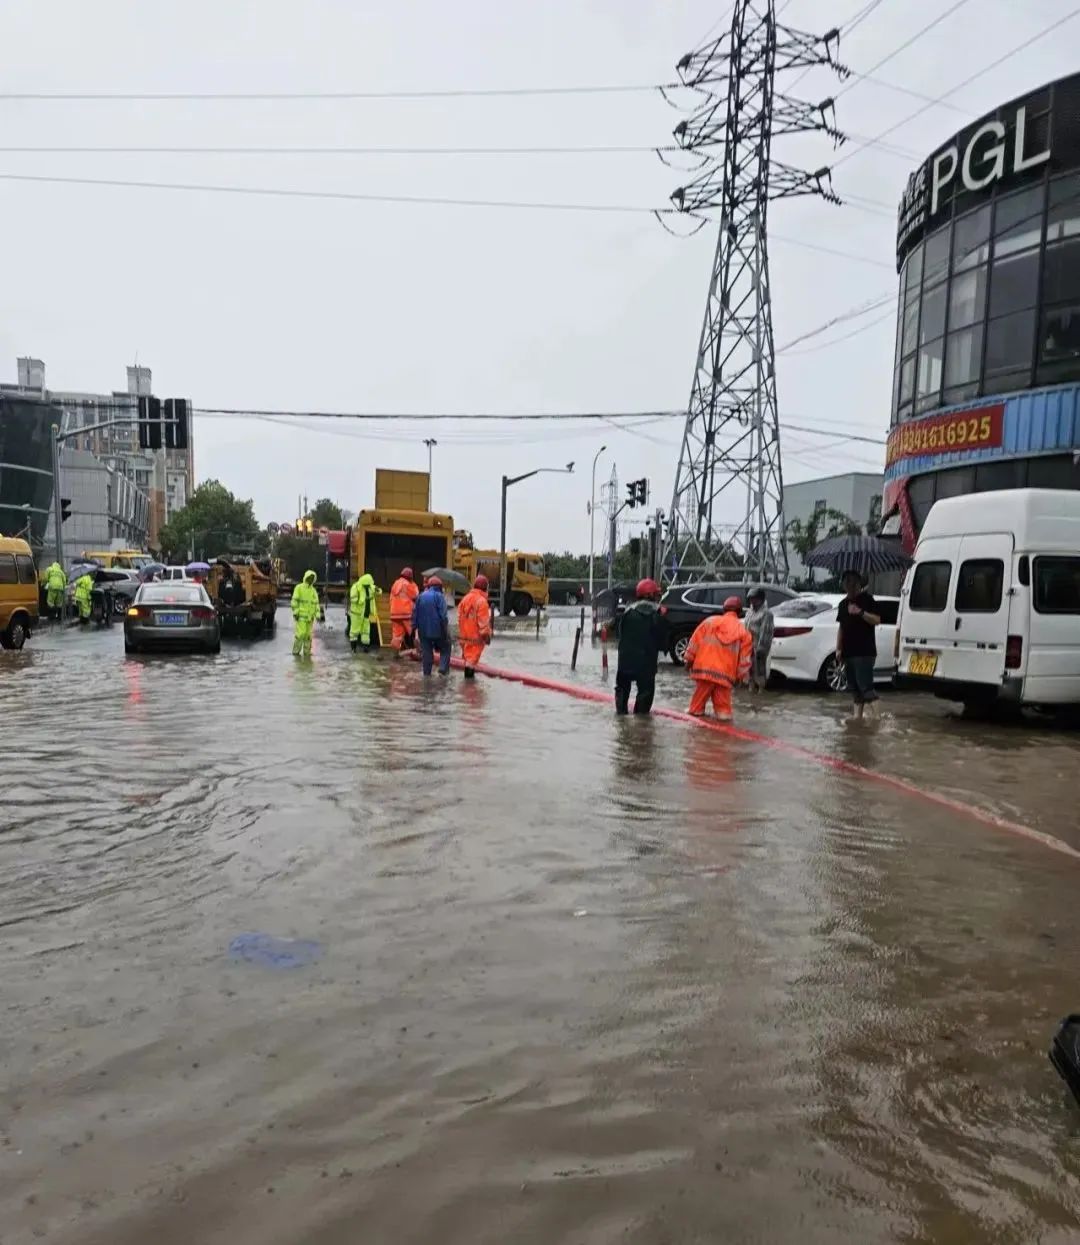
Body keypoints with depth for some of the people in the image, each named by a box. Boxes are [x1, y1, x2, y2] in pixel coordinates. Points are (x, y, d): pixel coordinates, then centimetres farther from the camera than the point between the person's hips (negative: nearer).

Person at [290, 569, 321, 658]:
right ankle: (295, 651, 0)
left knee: (308, 634, 6)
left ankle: (307, 651, 12)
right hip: (301, 615, -5)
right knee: (300, 633, -10)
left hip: (310, 616, 6)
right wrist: (295, 612, -14)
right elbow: (294, 601, -7)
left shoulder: (313, 590, 14)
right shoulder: (299, 588, -3)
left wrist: (318, 615, 5)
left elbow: (316, 603, 13)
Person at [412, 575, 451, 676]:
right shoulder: (439, 596, -8)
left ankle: (426, 672, 11)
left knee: (426, 651, 11)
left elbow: (415, 613, 8)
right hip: (437, 629, -4)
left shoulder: (421, 596, 8)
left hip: (423, 630, 4)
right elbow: (443, 614, -14)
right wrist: (445, 629, -8)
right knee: (445, 648, 12)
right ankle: (443, 669, 2)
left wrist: (414, 627, 11)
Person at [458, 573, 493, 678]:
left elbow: (460, 616, 12)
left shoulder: (465, 598, 5)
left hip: (465, 633, 7)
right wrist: (486, 634, -11)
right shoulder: (482, 600, -18)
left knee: (467, 653, 19)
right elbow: (483, 621, -19)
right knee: (474, 653, 1)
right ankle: (470, 671, -1)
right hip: (476, 634, -7)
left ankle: (469, 670, 30)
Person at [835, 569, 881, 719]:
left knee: (865, 684, -14)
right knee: (854, 685, 10)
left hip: (865, 651, -7)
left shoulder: (867, 600, -3)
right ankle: (857, 713, 15)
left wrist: (861, 612, -25)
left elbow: (877, 620, -11)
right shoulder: (843, 604, 16)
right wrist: (838, 649, 12)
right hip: (848, 652, 7)